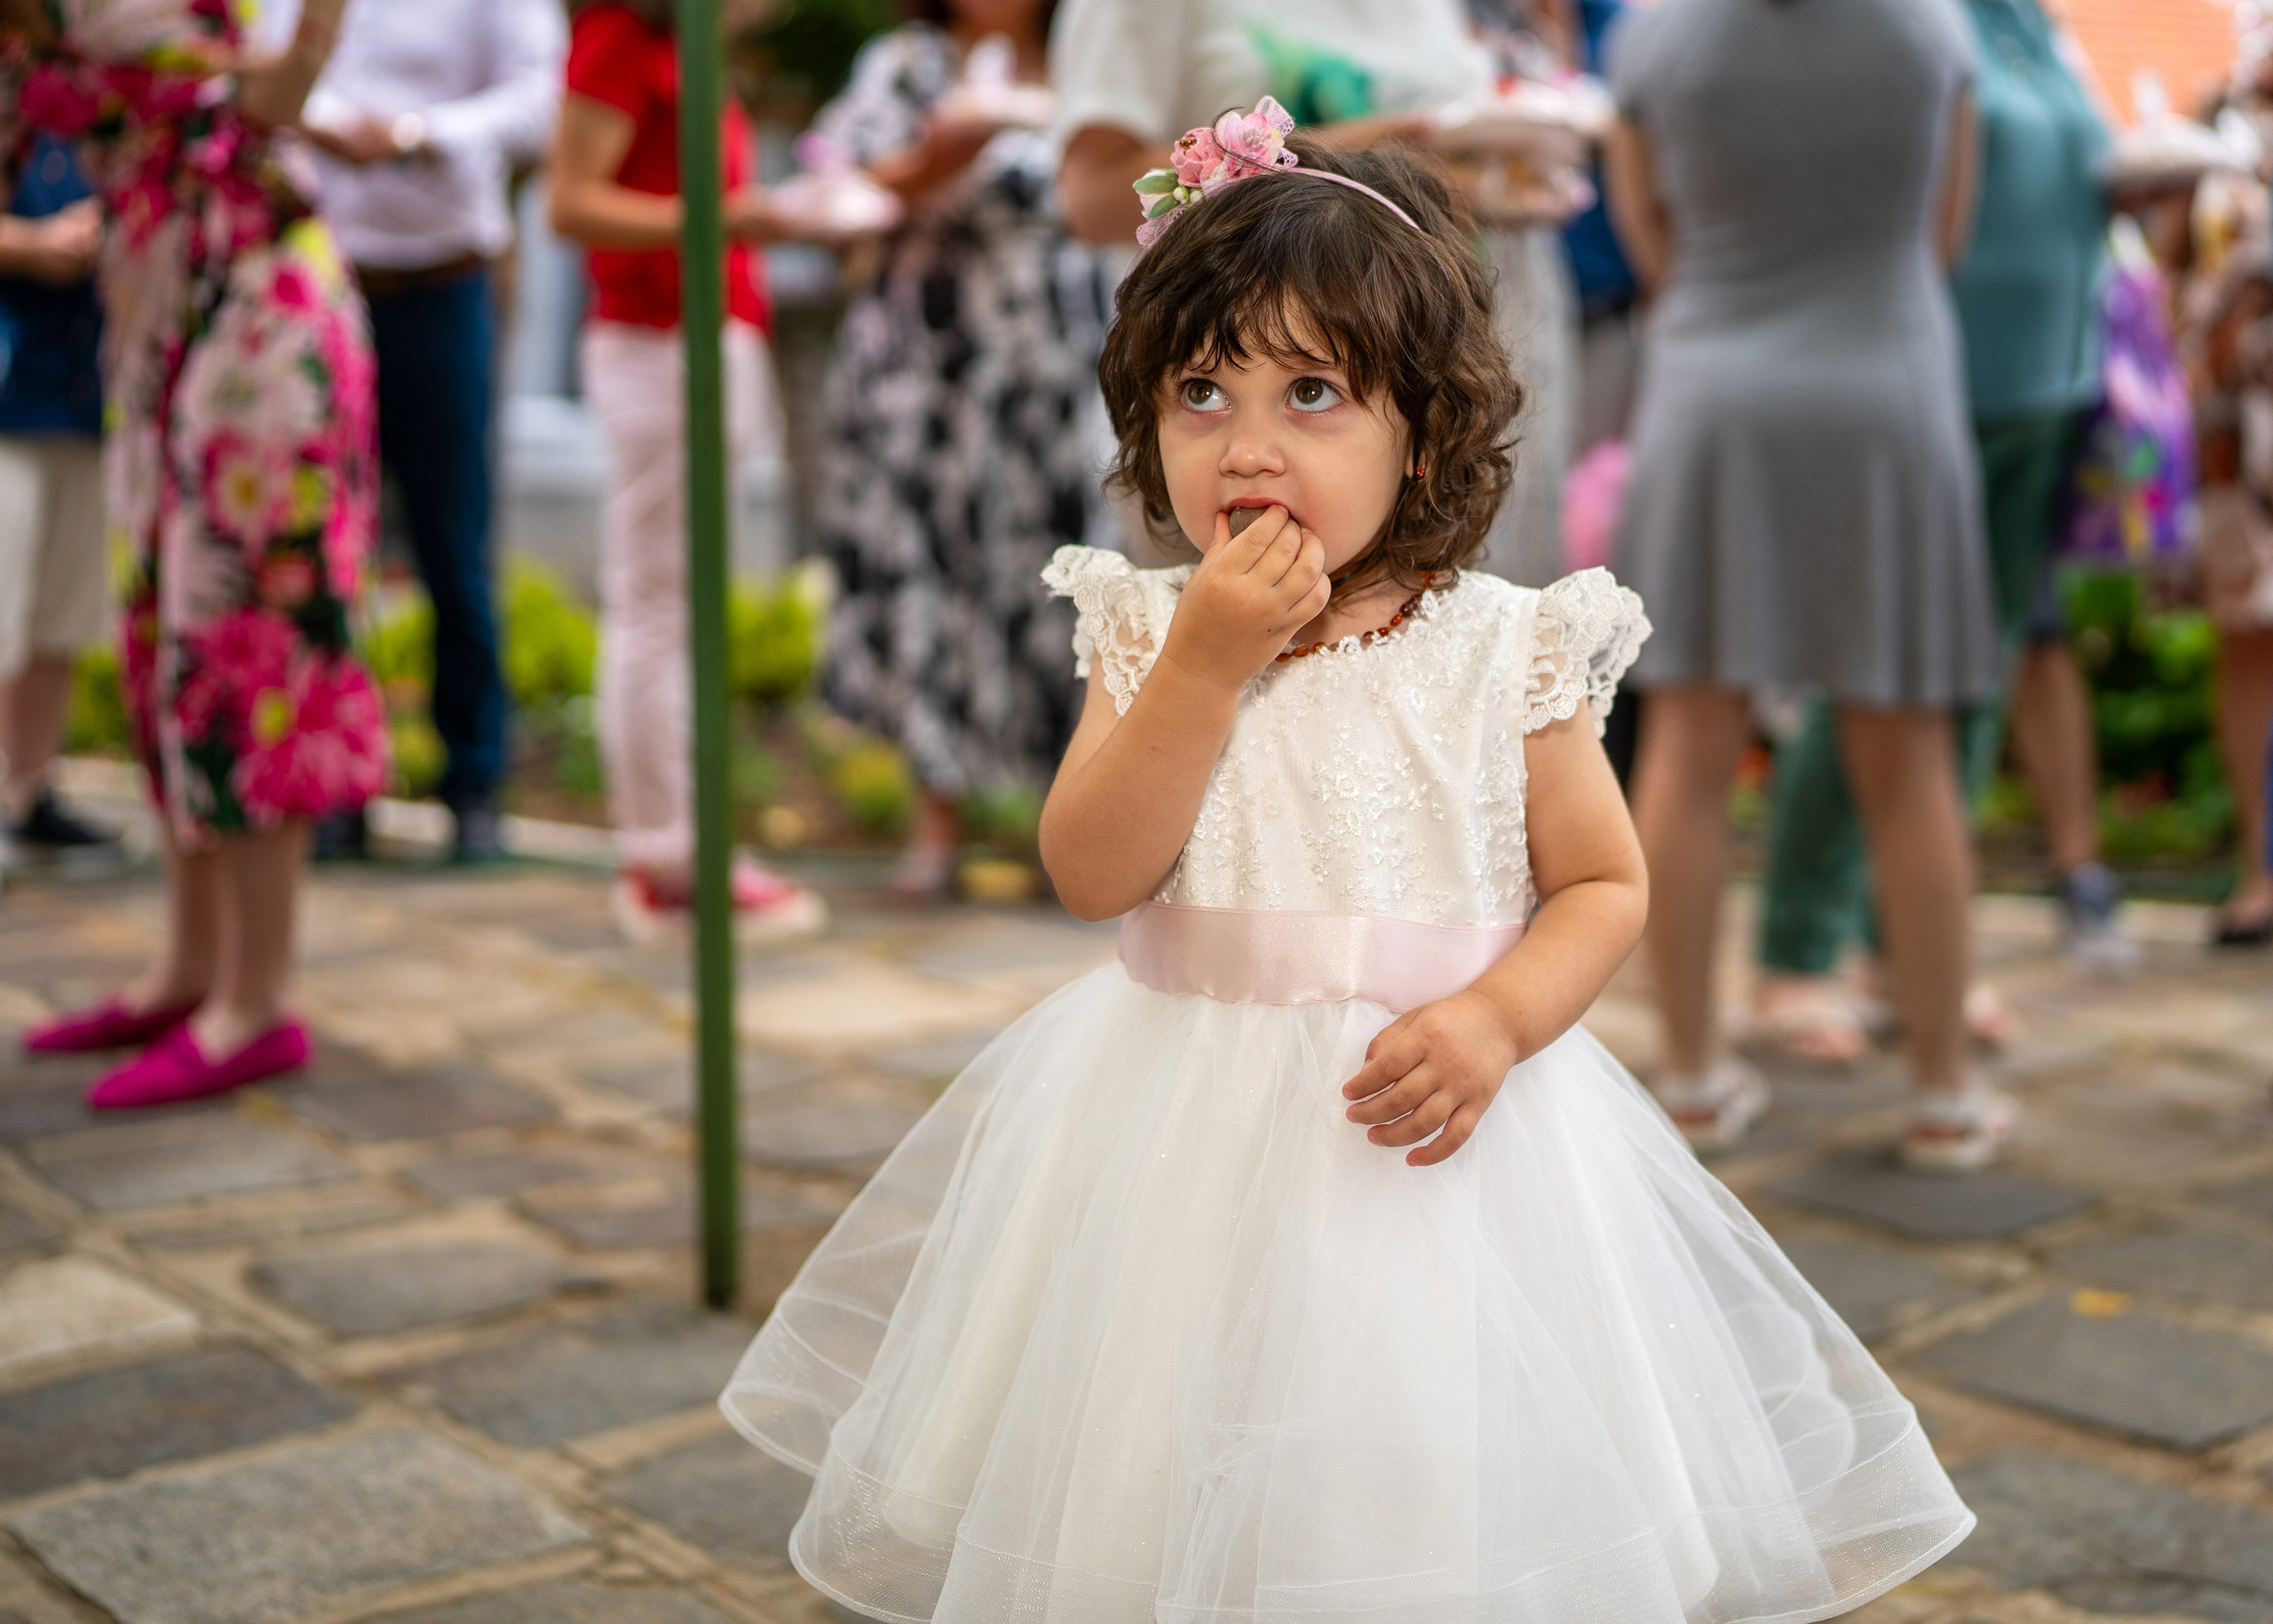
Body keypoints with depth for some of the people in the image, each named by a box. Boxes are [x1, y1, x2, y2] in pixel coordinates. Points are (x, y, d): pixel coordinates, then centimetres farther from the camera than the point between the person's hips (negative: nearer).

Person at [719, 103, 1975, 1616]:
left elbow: (1606, 884, -1)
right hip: (1183, 1131, 2)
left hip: (1415, 1118, -1)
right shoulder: (1150, 631, -2)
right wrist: (1208, 660, -19)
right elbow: (1095, 872, -12)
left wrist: (1498, 1019, -19)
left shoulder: (1506, 652, -6)